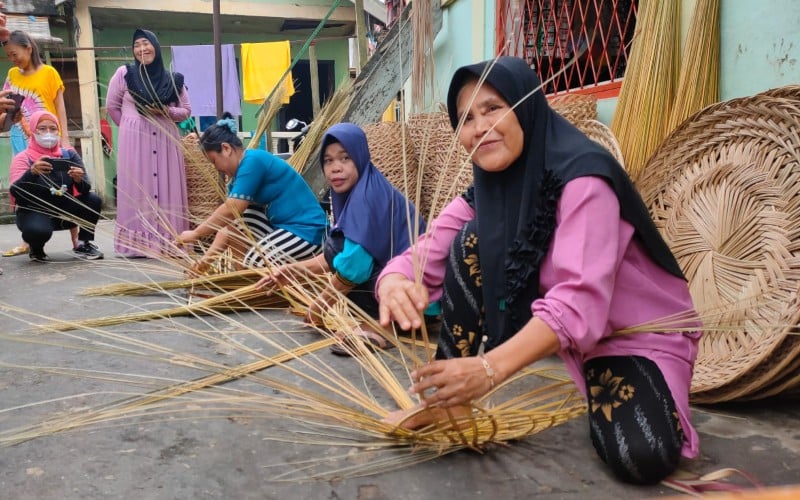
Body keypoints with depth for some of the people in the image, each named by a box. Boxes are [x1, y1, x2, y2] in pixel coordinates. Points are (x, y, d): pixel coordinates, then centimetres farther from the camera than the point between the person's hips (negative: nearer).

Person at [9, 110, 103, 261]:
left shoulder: (69, 155, 0)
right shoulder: (23, 158, -7)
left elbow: (85, 190, -10)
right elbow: (15, 192, -24)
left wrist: (79, 180, -34)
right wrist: (32, 172, -42)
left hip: (63, 211, 4)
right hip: (34, 212, -3)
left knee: (94, 200, -22)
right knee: (38, 230, -37)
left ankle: (83, 245, 0)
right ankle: (36, 249, 2)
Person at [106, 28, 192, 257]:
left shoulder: (172, 79, 8)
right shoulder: (124, 73, 4)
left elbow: (186, 110, 12)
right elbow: (112, 106, 11)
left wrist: (166, 112, -6)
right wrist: (131, 127, 9)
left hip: (166, 141, 2)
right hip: (135, 141, -1)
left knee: (167, 188, -1)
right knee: (137, 189, -3)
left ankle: (168, 242, 3)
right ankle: (138, 243, -1)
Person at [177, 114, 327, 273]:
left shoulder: (253, 161, -17)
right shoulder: (241, 170, 11)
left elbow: (230, 210, -21)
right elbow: (227, 219, 6)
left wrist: (195, 234, -11)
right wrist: (208, 257, -1)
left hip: (307, 231, -10)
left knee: (253, 263, -21)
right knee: (232, 221, 4)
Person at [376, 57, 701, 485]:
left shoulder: (582, 178, -27)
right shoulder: (486, 190, -6)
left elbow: (580, 302, -37)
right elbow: (422, 258, -14)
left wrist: (490, 368, -50)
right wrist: (395, 284, -39)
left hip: (641, 335, -5)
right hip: (551, 328, 5)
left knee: (640, 458, -30)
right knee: (473, 242, -14)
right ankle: (450, 398, -7)